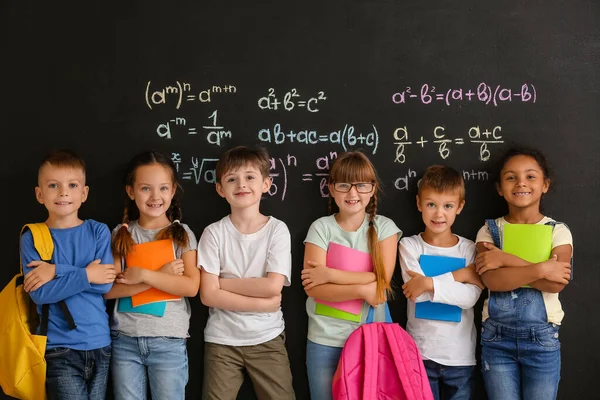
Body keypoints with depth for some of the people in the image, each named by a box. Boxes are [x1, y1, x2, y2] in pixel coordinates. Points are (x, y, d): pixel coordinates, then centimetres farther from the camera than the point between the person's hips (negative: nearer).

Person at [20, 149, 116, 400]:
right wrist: (86, 274, -13)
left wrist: (57, 271, -13)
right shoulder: (32, 238, -2)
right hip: (59, 348, -2)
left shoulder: (98, 231, 3)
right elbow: (40, 293, -12)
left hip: (99, 343, 3)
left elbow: (105, 282, -8)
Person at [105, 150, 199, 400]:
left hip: (168, 341, -2)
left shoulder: (182, 234, 0)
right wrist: (161, 275, -14)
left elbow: (191, 286, -11)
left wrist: (144, 274, -15)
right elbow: (108, 289, -6)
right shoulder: (121, 234, 4)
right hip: (125, 340, 2)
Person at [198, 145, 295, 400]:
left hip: (267, 339, 0)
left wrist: (222, 281, -9)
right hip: (222, 341, 0)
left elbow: (272, 286, -13)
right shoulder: (214, 233, -4)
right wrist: (263, 303, -14)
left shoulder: (277, 230, -4)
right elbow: (208, 295, -10)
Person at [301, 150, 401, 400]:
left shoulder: (384, 227, -1)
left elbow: (382, 280, -13)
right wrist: (363, 289, -19)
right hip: (325, 340, 0)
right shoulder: (321, 228, -4)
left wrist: (328, 274, -15)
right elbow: (313, 287, -12)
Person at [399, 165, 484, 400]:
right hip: (420, 353, -1)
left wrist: (429, 283, -21)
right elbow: (416, 290, -16)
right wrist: (460, 275, -14)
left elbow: (470, 297, -13)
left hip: (461, 356, 1)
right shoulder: (409, 245, -3)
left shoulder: (468, 248, 0)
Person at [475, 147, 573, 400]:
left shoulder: (558, 231, -1)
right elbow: (491, 280, -16)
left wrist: (506, 259, -18)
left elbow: (557, 283, -16)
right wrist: (542, 269, -21)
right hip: (496, 338, 1)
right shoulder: (489, 230, 1)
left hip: (542, 338, 0)